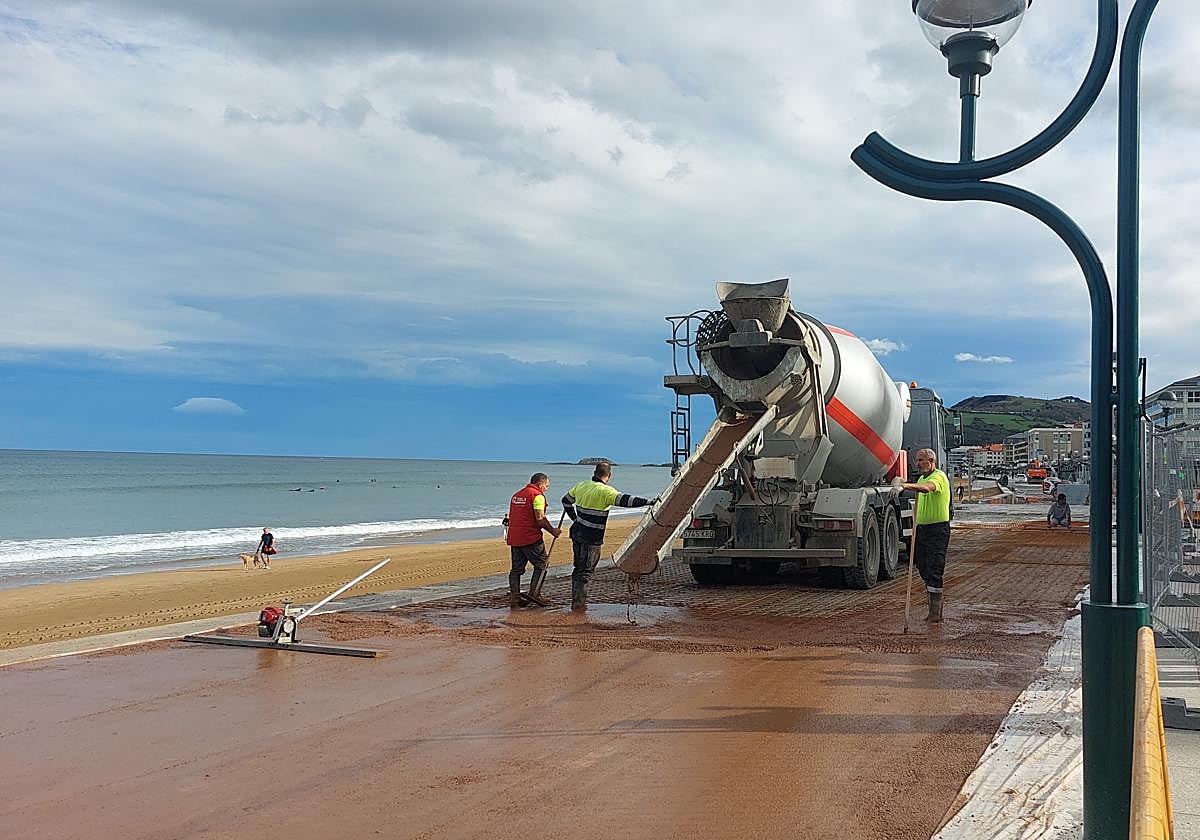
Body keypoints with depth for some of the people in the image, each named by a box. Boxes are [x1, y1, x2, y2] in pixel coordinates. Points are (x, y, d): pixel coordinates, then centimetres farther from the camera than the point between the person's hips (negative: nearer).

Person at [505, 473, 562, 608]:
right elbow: (540, 518, -17)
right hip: (531, 538, -8)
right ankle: (534, 593, -4)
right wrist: (553, 531, -6)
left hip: (514, 538, 8)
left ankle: (514, 598, 8)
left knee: (516, 569, 10)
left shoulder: (516, 495, 18)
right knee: (541, 564, 5)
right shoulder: (537, 495, -9)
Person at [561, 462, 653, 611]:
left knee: (578, 567, 18)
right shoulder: (605, 491, -16)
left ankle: (576, 600, 23)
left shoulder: (581, 486, 8)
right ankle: (579, 603, 1)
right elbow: (625, 500, -28)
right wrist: (649, 501, -32)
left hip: (577, 533, 7)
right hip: (592, 538, -7)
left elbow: (566, 501, 22)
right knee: (586, 570, 1)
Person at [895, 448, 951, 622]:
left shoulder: (939, 477, -13)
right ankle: (935, 606, 23)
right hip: (922, 528, 9)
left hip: (937, 529, -9)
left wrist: (907, 485, -53)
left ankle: (935, 611, -4)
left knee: (934, 571, -9)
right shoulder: (922, 478, 16)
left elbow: (927, 488, -37)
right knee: (923, 567, 11)